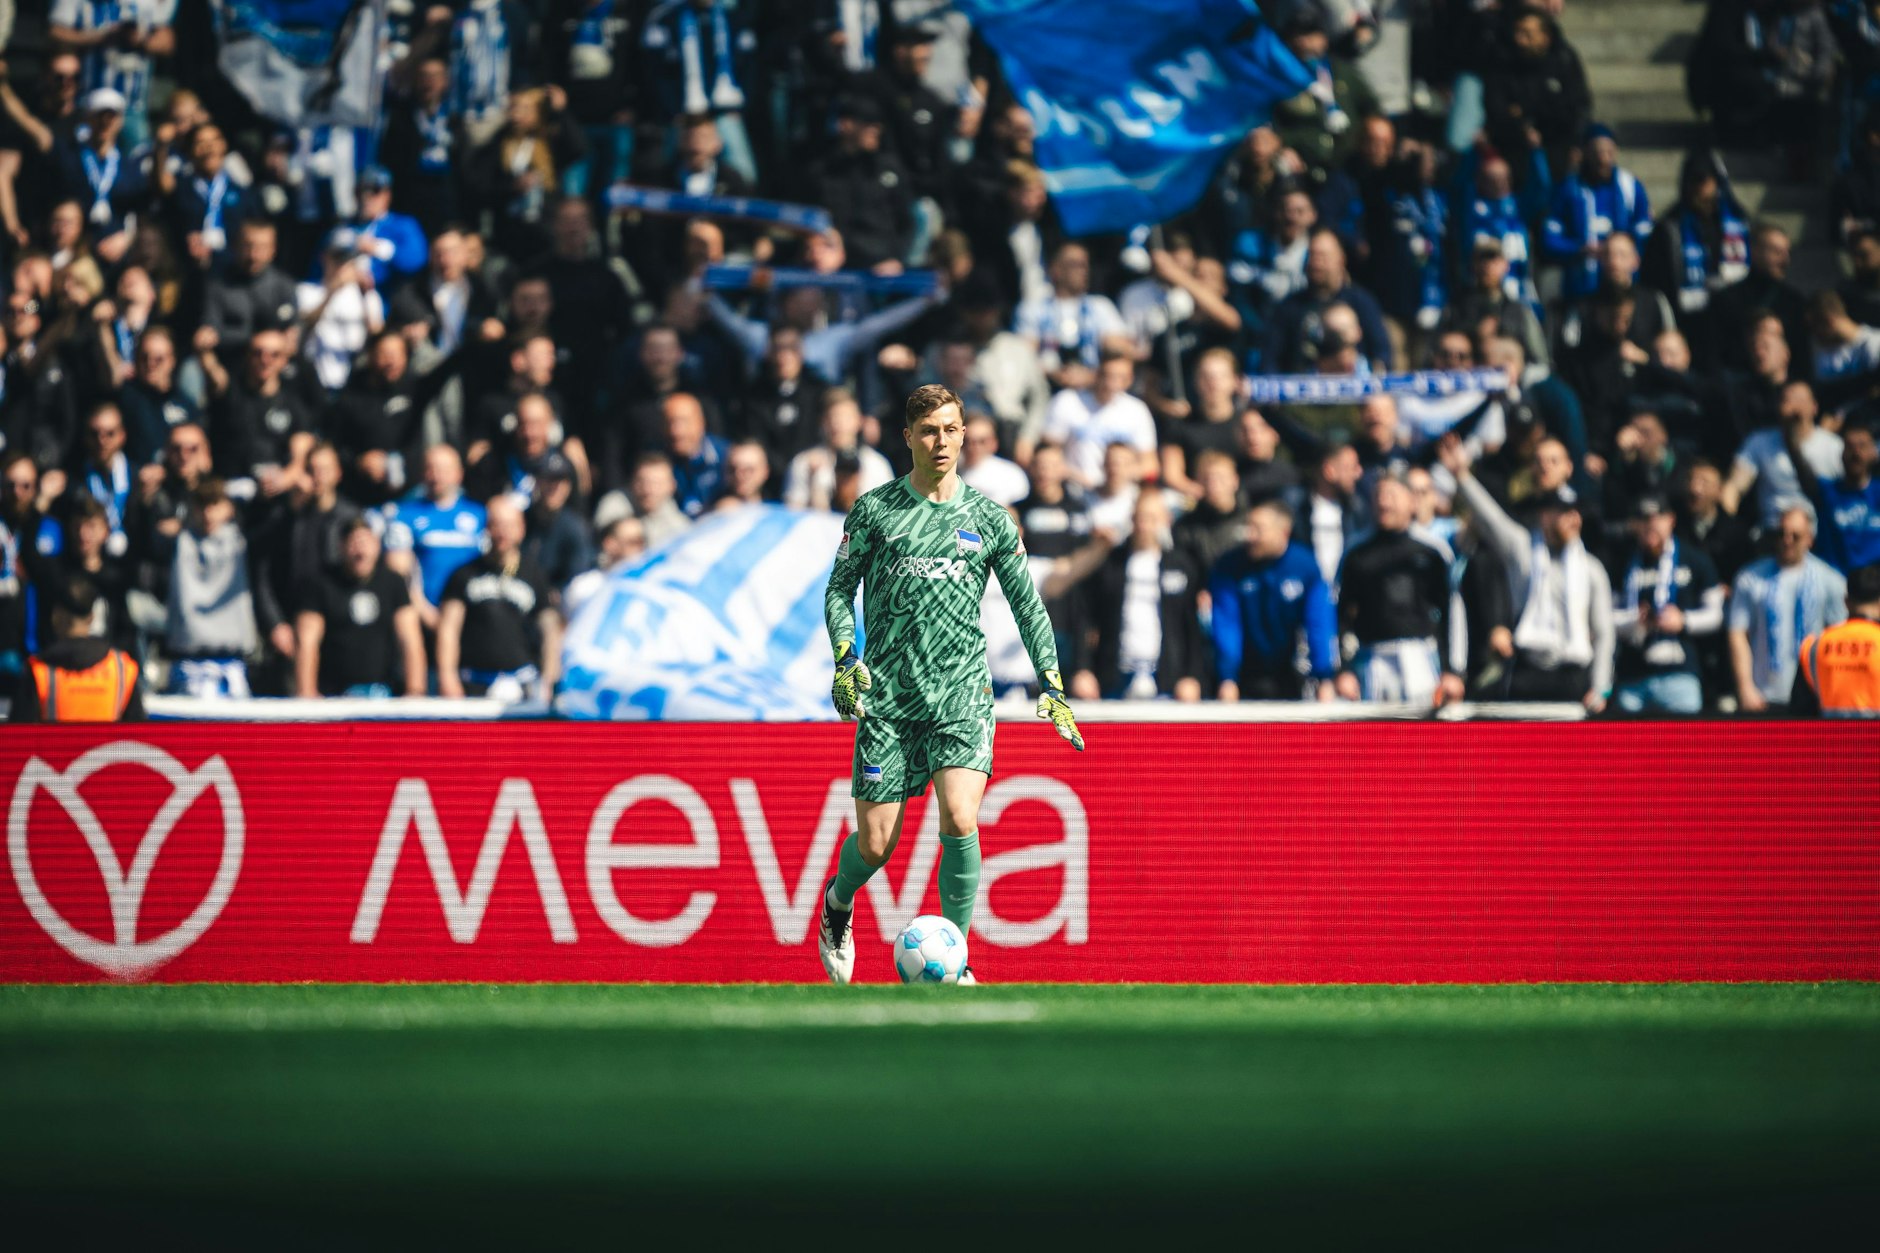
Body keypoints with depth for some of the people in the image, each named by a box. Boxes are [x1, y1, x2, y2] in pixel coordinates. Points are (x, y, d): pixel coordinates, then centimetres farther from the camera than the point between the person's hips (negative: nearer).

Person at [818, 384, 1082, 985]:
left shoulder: (988, 518, 8)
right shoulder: (874, 510, 3)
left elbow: (1027, 603, 13)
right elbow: (840, 588, 8)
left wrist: (1051, 683, 6)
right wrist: (845, 657, -9)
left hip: (963, 696, 0)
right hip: (886, 698, 0)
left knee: (959, 822, -21)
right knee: (875, 845, 1)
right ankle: (838, 902, 36)